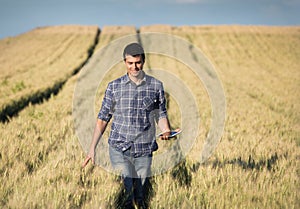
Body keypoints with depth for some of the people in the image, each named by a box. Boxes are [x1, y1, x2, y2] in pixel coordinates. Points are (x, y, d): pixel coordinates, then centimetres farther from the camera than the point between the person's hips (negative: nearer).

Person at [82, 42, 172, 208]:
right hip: (119, 148, -1)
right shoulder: (114, 86, 1)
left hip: (144, 150, 1)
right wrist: (92, 148, 0)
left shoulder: (156, 86, 3)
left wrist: (166, 131, -11)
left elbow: (161, 115, 11)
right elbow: (103, 118, 5)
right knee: (126, 193, -9)